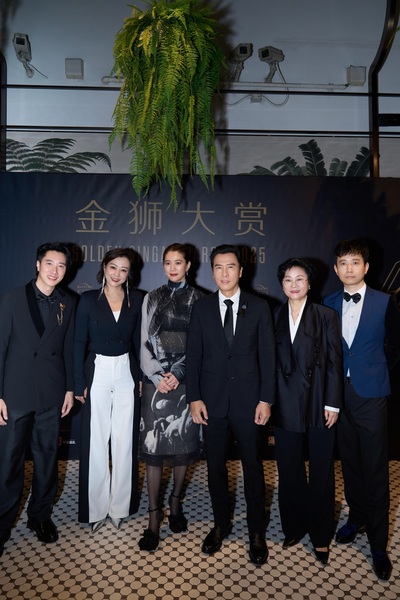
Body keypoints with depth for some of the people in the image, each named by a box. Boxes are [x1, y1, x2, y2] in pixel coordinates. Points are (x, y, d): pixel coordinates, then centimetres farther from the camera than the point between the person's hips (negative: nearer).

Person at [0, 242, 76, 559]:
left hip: (51, 395, 2)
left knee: (47, 457, 13)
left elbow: (68, 349, 6)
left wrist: (70, 388, 5)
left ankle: (40, 515, 33)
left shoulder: (68, 303, 3)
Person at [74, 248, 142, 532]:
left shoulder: (136, 300, 2)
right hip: (97, 373, -1)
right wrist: (80, 383, -5)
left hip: (127, 374, 1)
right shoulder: (89, 299, -2)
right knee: (96, 443, 6)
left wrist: (142, 377, -1)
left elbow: (139, 339, 5)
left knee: (124, 443, 9)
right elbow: (79, 342, -1)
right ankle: (97, 508, 23)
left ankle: (119, 506, 26)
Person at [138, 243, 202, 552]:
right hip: (156, 380, 1)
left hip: (186, 380, 0)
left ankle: (176, 502, 29)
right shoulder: (152, 298, 9)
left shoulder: (198, 300, 3)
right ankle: (154, 515, 10)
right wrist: (157, 376, -7)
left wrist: (177, 373, -11)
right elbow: (145, 342, 4)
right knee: (153, 445, -1)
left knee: (184, 443, 8)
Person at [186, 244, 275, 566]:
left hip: (248, 398, -1)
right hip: (212, 399, 1)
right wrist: (194, 398, -3)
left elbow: (267, 355, -1)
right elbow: (194, 354, 1)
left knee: (253, 465, 10)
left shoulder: (259, 307, -1)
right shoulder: (202, 307, 2)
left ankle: (257, 531, 30)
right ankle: (221, 524, 35)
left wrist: (266, 399, -6)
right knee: (216, 465, 14)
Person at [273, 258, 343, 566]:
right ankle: (294, 527, 32)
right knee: (289, 471, 12)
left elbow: (334, 361, -3)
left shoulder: (326, 315, -1)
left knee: (321, 472, 10)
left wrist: (333, 403, -7)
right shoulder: (274, 317, 5)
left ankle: (321, 535, 28)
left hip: (319, 404, -2)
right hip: (286, 405, 2)